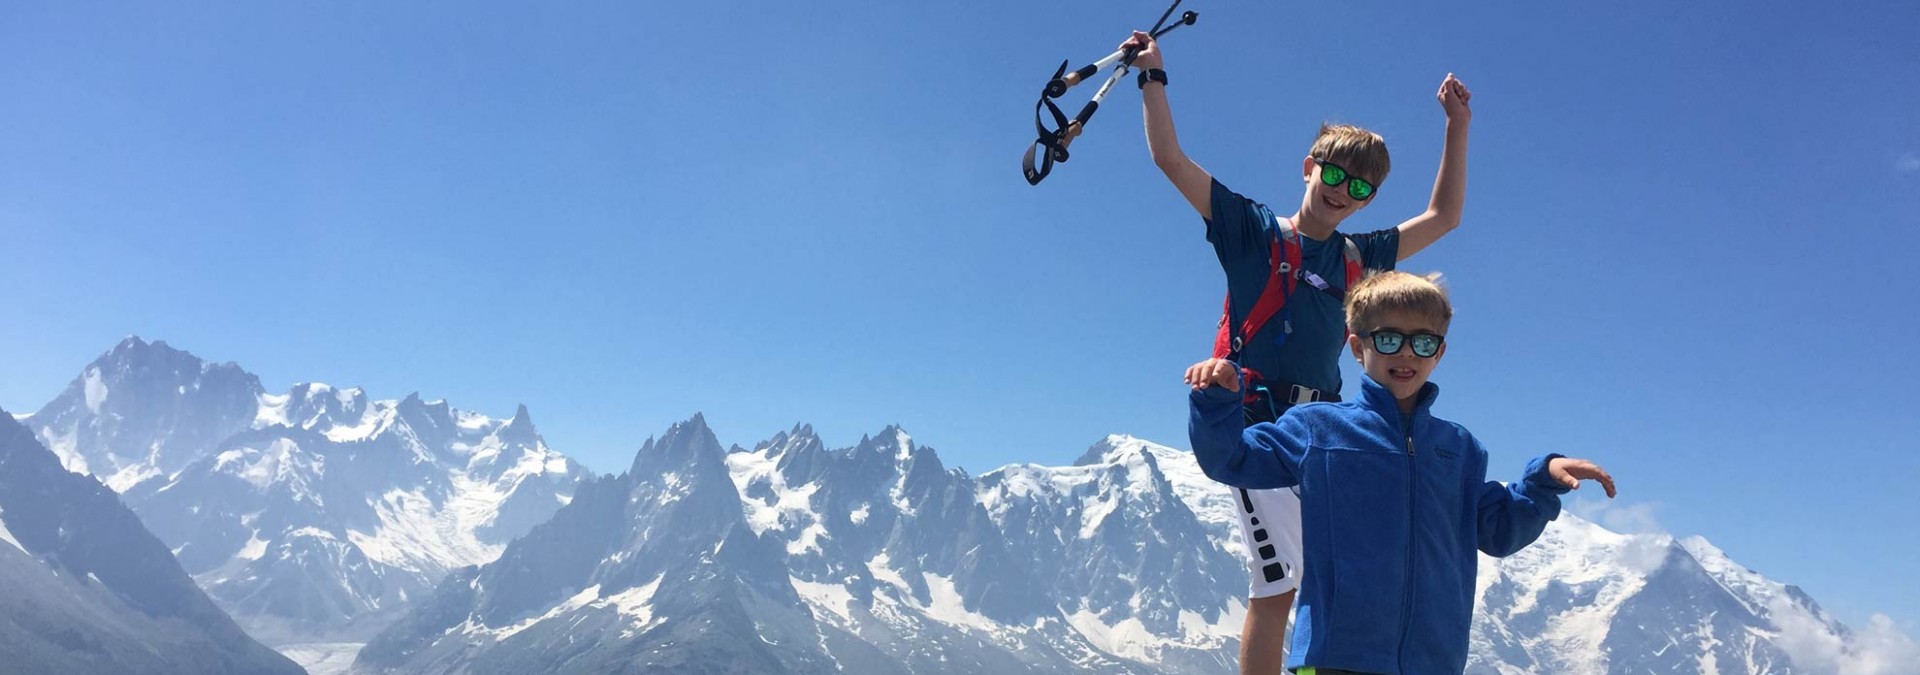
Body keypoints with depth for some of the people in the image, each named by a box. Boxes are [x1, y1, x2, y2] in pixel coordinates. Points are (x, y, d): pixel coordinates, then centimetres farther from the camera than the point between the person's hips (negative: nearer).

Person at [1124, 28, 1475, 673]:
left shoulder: (1359, 257, 18)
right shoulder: (1253, 230, 6)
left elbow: (1442, 217, 28)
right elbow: (1171, 160, 2)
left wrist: (1458, 126, 25)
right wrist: (1154, 76, 1)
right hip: (1260, 425, -5)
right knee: (1278, 583, -11)